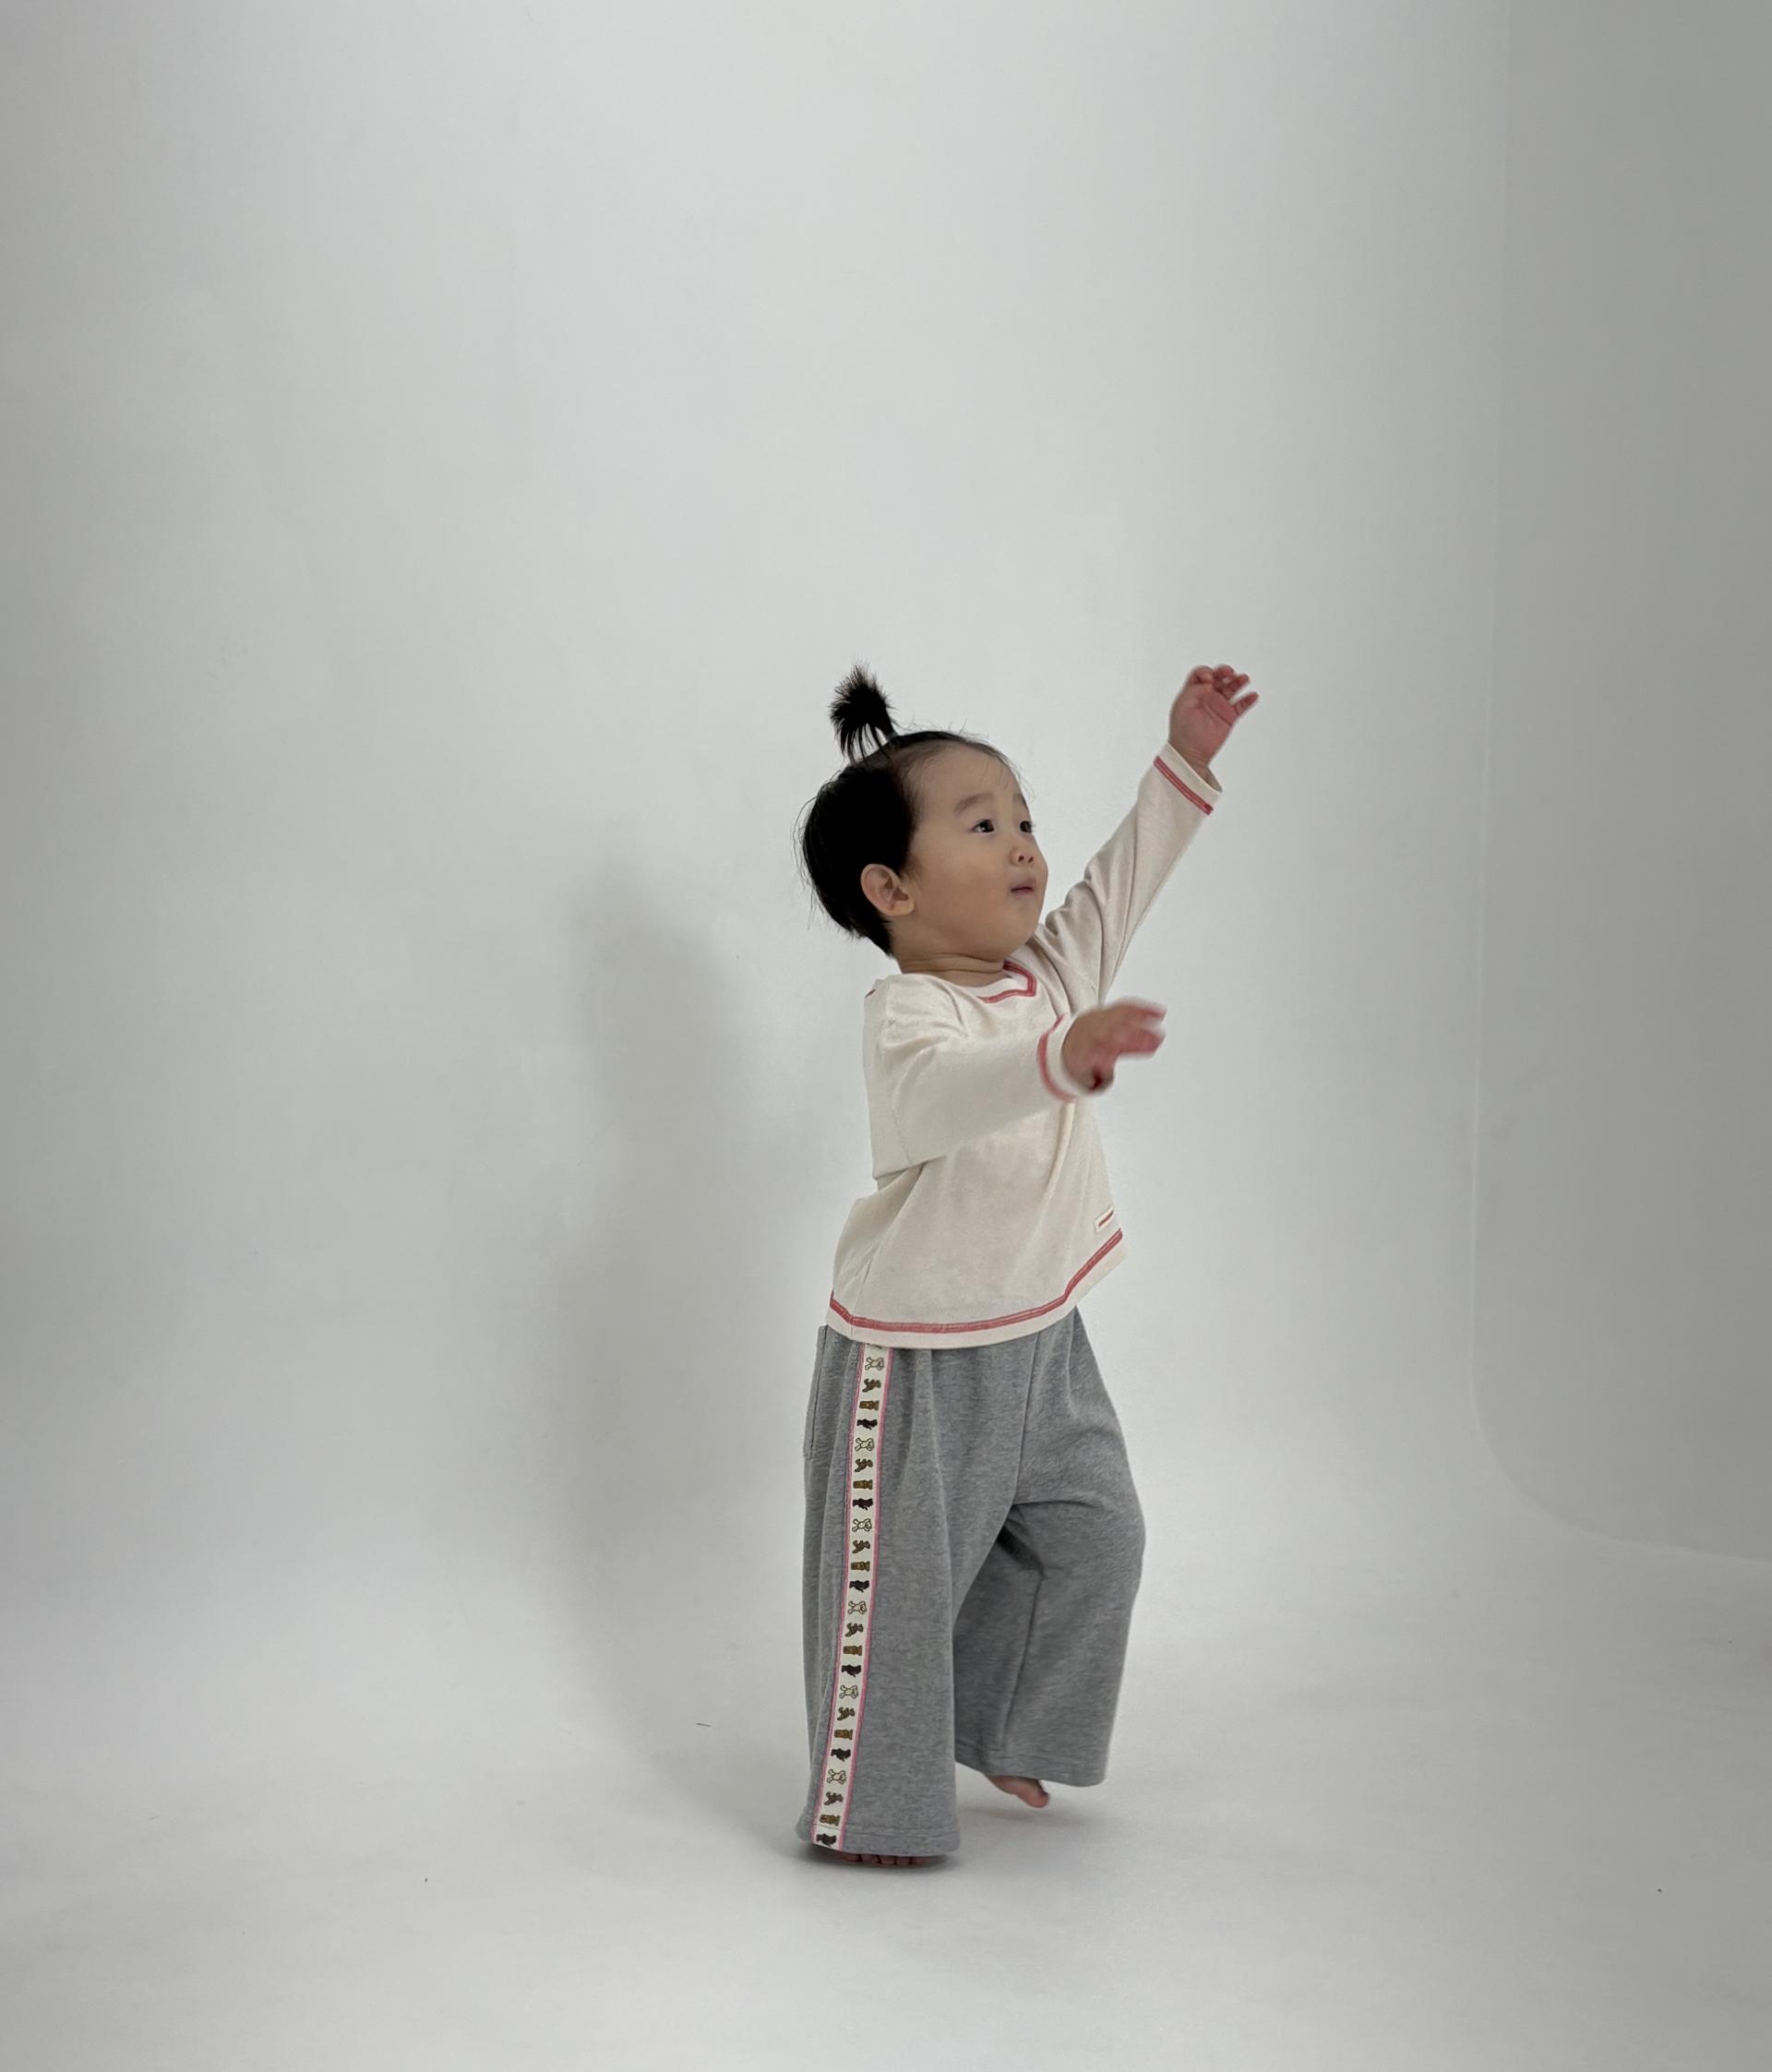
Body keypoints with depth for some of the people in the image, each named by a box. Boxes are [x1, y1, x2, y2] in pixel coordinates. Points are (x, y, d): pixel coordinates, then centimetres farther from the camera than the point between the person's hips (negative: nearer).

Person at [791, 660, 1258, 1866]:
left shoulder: (1053, 971, 1)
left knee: (1093, 1536, 15)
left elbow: (1120, 885, 15)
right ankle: (865, 1805, 18)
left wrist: (1185, 762, 11)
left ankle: (995, 1729, 35)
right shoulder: (907, 1014, -24)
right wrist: (1064, 1057, -63)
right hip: (915, 1358, -8)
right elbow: (944, 1089, -45)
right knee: (897, 1583, 1)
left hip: (1041, 1338, 8)